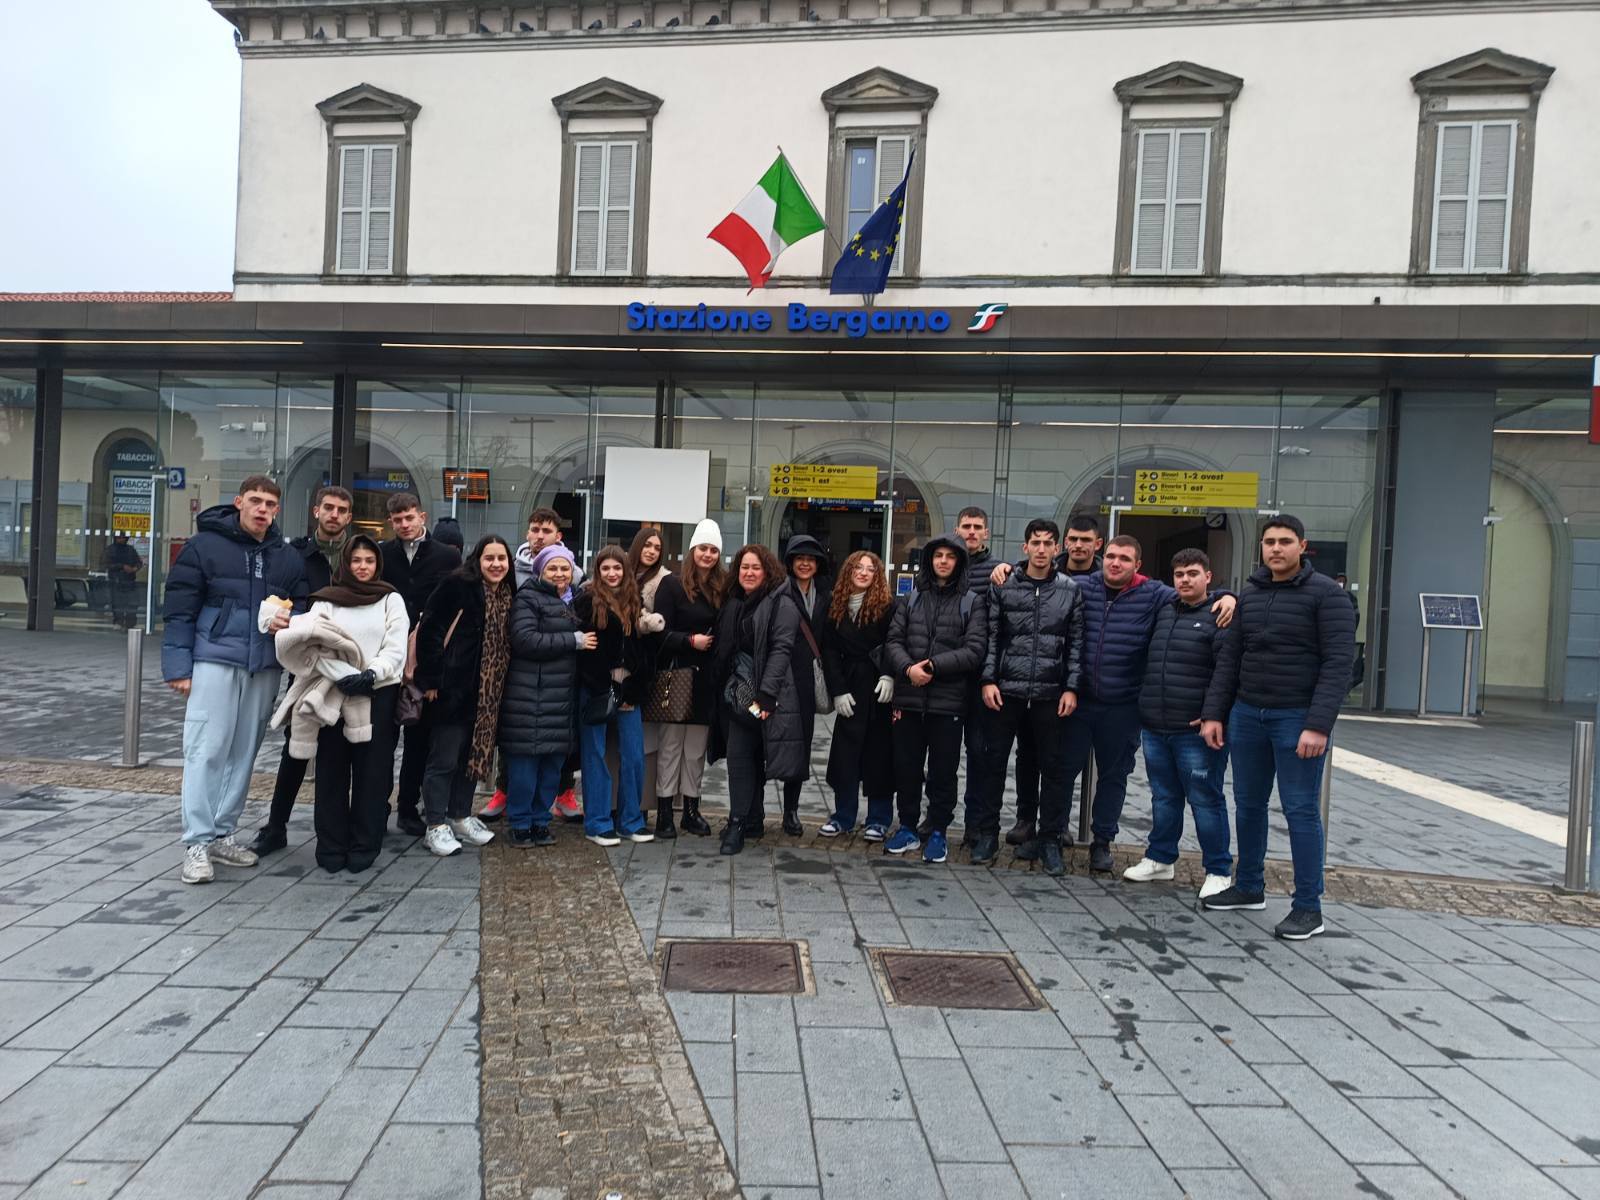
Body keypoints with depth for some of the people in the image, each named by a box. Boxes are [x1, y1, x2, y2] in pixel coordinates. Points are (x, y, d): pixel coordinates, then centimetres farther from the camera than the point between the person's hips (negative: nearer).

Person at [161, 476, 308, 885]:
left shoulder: (288, 557, 12)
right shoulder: (204, 545, -1)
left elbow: (301, 603, 21)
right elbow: (178, 609, -2)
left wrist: (289, 619, -3)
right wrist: (179, 666, -7)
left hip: (265, 667, 4)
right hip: (215, 660, -4)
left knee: (244, 752, 8)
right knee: (206, 750, -6)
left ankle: (222, 834, 19)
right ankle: (197, 843, 0)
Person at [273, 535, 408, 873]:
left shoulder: (391, 600, 8)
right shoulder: (326, 600, 8)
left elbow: (395, 649, -2)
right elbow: (317, 647, -3)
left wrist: (371, 674, -20)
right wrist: (344, 675, -20)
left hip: (379, 693, 0)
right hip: (335, 693, 1)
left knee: (372, 771, 2)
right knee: (332, 770, 3)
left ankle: (364, 847, 11)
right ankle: (331, 847, 13)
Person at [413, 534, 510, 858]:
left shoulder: (507, 595, 10)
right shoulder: (457, 585, -11)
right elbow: (429, 631, -14)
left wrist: (497, 691, 11)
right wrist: (432, 680, -16)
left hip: (486, 695, 7)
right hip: (452, 690, -7)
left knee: (473, 754, 15)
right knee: (444, 759, 0)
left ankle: (461, 817, 28)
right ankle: (436, 826, 10)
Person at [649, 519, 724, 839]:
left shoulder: (723, 589, 7)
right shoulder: (672, 585, -3)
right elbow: (661, 631, -8)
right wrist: (690, 640, -19)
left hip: (706, 679, 3)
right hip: (677, 677, -3)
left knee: (697, 748, 10)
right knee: (670, 745, 3)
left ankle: (691, 808, 20)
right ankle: (664, 811, 10)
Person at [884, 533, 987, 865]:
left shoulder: (972, 604, 2)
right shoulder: (911, 599, 11)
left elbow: (974, 650, -8)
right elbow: (893, 641, 4)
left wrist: (932, 665, -16)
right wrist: (908, 668, -15)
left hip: (948, 701, -3)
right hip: (909, 698, 3)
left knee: (943, 771, 6)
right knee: (906, 767, 10)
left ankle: (937, 832, 20)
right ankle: (908, 828, 25)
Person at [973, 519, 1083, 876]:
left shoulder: (1070, 591, 4)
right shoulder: (1003, 586, 3)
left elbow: (1076, 643, 4)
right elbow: (991, 637, 3)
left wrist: (1071, 688, -2)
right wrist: (988, 679, -5)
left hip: (1050, 694, 1)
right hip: (1006, 689, 0)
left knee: (1053, 767, 7)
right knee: (994, 761, 6)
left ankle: (1049, 839, 19)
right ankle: (988, 833, 19)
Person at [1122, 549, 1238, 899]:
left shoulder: (1221, 615, -6)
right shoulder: (1163, 611, 15)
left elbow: (1225, 671, -15)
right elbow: (1151, 664, 24)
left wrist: (1214, 716, -22)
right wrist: (1144, 711, 15)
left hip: (1197, 731, -6)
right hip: (1155, 728, 6)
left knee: (1205, 800, 2)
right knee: (1164, 797, 17)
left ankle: (1218, 871, 15)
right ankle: (1160, 859, 29)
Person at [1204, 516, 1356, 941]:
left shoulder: (1325, 594, -8)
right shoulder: (1249, 593, 11)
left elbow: (1338, 663, -14)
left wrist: (1318, 725, -21)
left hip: (1297, 718, -6)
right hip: (1247, 714, 6)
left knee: (1301, 811, 0)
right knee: (1248, 805, 14)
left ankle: (1308, 908, 11)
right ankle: (1249, 888, 29)